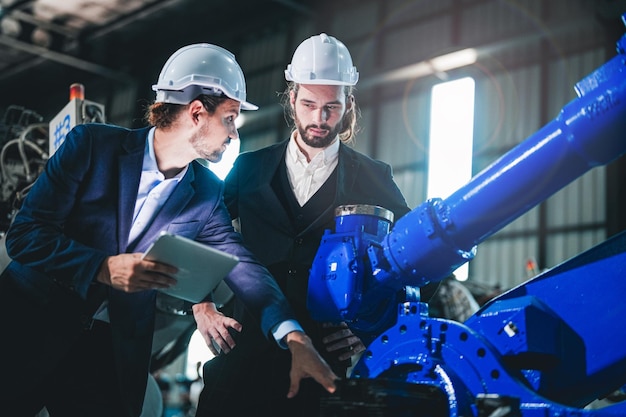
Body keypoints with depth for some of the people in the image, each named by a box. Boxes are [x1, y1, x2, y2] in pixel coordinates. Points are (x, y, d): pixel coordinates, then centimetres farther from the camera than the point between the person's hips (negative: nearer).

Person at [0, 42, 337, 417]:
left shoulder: (206, 194, 3)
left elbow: (242, 266, -7)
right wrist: (103, 269, -26)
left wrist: (294, 336, -21)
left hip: (113, 352, 3)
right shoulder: (92, 144, -8)